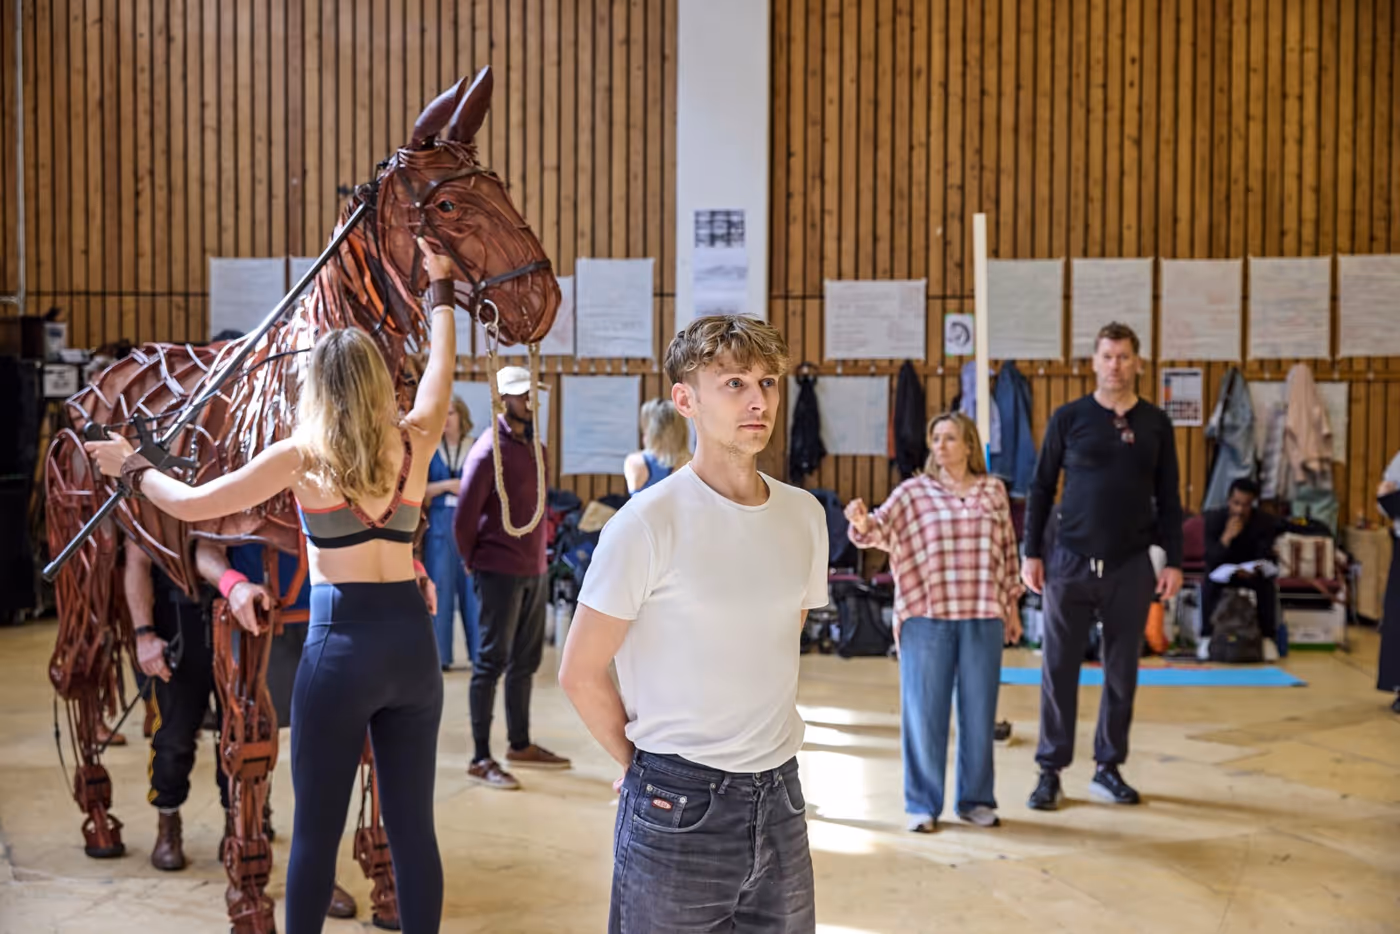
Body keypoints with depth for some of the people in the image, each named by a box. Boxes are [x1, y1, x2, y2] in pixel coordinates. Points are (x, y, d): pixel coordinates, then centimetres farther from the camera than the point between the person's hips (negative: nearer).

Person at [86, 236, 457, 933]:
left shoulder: (301, 456, -5)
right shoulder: (415, 442, 4)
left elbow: (188, 504, 0)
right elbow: (441, 367, 22)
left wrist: (131, 468, 18)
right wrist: (440, 287, 35)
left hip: (340, 645, -4)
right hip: (413, 638, 4)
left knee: (316, 830, 9)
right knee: (412, 825, 11)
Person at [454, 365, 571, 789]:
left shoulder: (534, 447, 12)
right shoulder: (490, 450, -13)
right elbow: (464, 516, -14)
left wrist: (538, 557, 12)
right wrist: (474, 562, -4)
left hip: (534, 570, 8)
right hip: (500, 572, -8)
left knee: (526, 661, 15)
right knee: (492, 661, -3)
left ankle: (520, 744, 27)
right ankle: (481, 758, 4)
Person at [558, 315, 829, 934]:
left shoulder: (804, 515, 3)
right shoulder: (648, 523, -14)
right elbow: (580, 673, -9)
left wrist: (759, 749, 12)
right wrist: (642, 763, -1)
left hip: (779, 796, 5)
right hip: (678, 810, -5)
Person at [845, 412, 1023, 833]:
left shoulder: (994, 491, 9)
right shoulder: (913, 491, 2)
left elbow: (1007, 551, 14)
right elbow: (881, 528, -10)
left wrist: (1012, 605, 13)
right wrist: (862, 523, -33)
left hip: (983, 617, 2)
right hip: (927, 615, -2)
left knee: (979, 711, 10)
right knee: (924, 711, 3)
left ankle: (976, 799, 25)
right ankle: (923, 803, 16)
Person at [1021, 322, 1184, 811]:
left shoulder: (1155, 423, 6)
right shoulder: (1068, 417, 0)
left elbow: (1168, 497, 9)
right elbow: (1041, 487, 3)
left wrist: (1173, 560, 3)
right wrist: (1031, 553, -2)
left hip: (1131, 565, 2)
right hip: (1070, 562, -1)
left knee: (1122, 671, 8)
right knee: (1059, 669, 2)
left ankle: (1108, 767, 21)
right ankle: (1050, 771, 12)